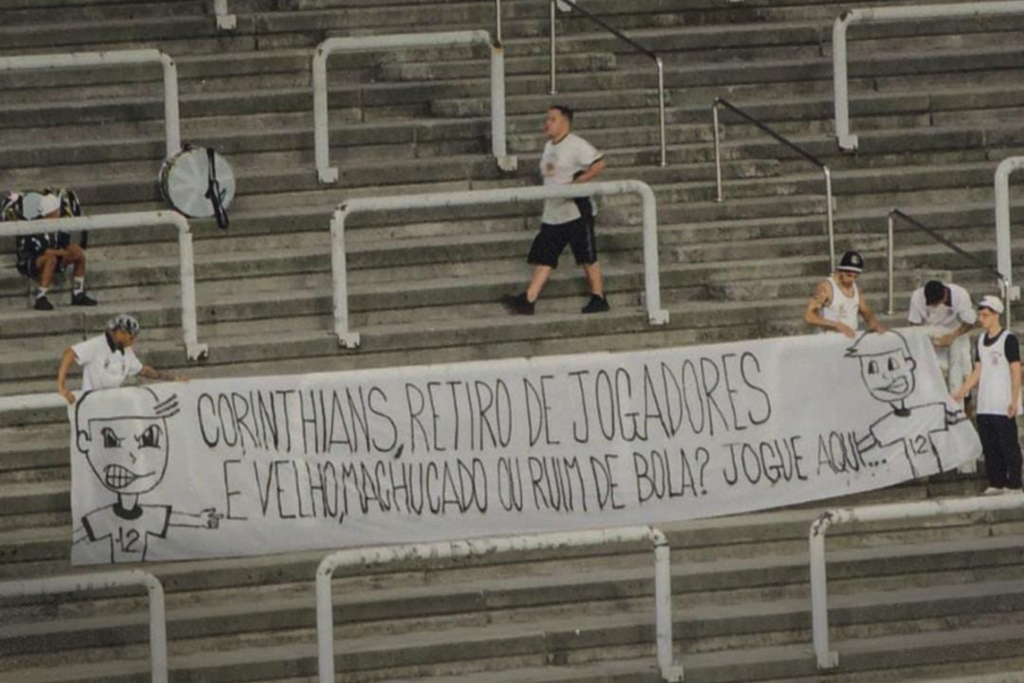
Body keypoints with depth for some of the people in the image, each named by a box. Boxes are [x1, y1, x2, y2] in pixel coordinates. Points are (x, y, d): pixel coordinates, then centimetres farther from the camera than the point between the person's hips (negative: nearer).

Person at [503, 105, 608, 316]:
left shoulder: (575, 144, -10)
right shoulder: (549, 147, 15)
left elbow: (598, 163, -19)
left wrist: (578, 182, -23)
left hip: (576, 212, -8)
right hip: (552, 215, 8)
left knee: (588, 258, 1)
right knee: (543, 258, 0)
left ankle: (598, 299, 11)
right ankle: (528, 300, -7)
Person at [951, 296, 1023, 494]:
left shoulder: (1008, 339, -8)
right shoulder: (981, 340, 12)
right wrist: (960, 393, 11)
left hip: (1003, 406, -7)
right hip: (984, 406, 7)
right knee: (989, 446, 7)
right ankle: (996, 483, 13)